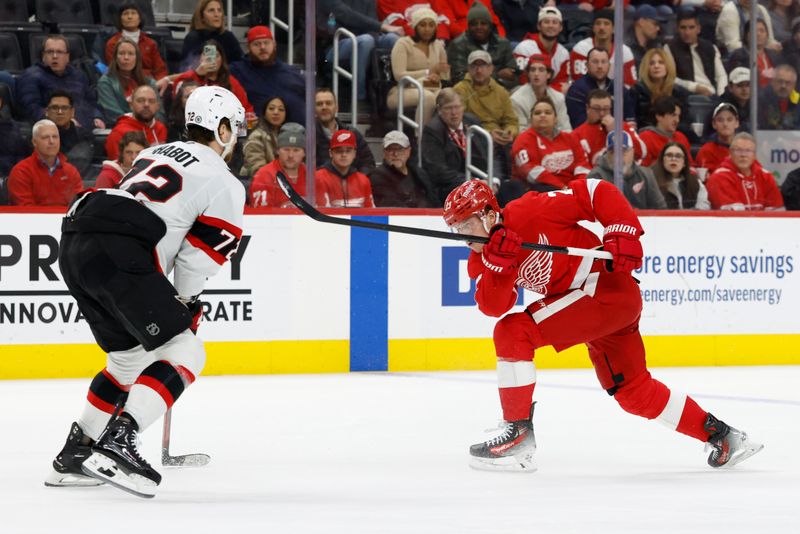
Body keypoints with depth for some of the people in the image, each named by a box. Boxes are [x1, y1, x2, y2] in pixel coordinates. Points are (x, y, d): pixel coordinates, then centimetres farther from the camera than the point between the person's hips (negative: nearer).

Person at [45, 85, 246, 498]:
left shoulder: (156, 153, 30)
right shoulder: (224, 183, 7)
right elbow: (197, 260, 2)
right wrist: (185, 305, 17)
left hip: (75, 246, 8)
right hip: (117, 257, -8)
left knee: (130, 356, 24)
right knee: (183, 353, -4)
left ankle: (74, 455, 26)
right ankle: (116, 445, -20)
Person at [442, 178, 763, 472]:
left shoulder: (529, 212, -16)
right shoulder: (481, 260, 6)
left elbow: (597, 193, -14)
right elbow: (493, 307, -12)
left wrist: (623, 234, -23)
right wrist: (499, 263, -27)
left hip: (605, 287, -10)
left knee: (512, 333, -19)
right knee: (634, 393, 18)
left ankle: (518, 435, -16)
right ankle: (721, 435, 29)